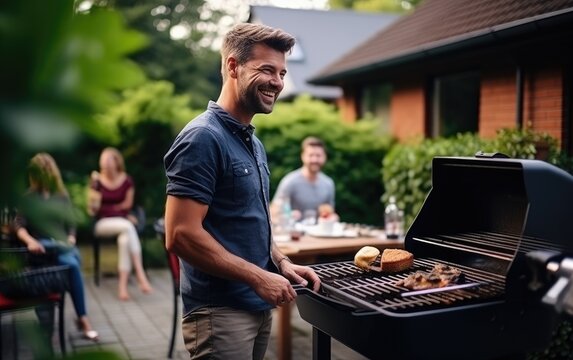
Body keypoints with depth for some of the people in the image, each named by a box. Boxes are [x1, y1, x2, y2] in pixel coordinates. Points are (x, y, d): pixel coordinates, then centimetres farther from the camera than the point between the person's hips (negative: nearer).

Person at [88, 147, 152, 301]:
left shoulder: (127, 181, 1)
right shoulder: (98, 181, 0)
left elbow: (127, 205, 6)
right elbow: (93, 210, -6)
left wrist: (107, 208, 3)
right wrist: (94, 187, -17)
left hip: (122, 221, 1)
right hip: (103, 223, -1)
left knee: (124, 239, -36)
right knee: (128, 226, -34)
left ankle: (123, 285, -35)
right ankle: (140, 274, -37)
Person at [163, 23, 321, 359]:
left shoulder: (254, 144, 11)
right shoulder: (203, 138, -16)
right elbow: (181, 235, -23)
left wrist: (282, 263, 4)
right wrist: (257, 277, -19)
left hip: (258, 306, 9)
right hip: (220, 311, -9)